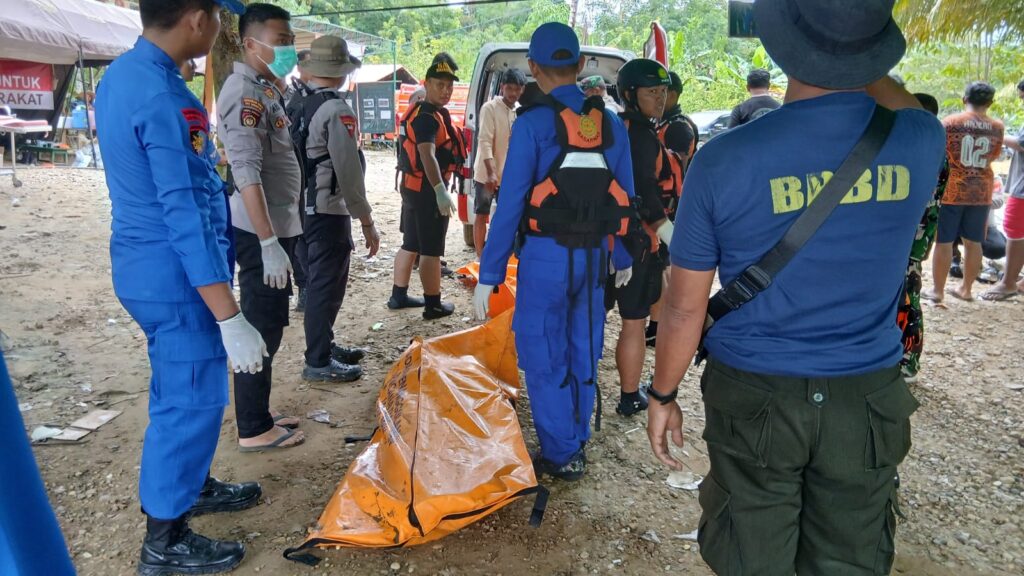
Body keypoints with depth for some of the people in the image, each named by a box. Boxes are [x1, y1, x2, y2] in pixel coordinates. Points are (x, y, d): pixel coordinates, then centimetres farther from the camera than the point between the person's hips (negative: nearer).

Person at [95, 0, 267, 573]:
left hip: (145, 266, 10)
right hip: (176, 275, -10)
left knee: (178, 389, 22)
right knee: (193, 400, 3)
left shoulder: (120, 74, 8)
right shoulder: (163, 97, -24)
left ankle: (191, 484, 42)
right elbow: (185, 216, -27)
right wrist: (231, 318, -26)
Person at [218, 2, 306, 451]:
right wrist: (269, 243, -27)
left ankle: (260, 415, 28)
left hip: (276, 225, 10)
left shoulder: (265, 89, 16)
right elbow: (246, 174, -23)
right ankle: (253, 430, 11)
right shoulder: (245, 92, -15)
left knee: (270, 327, 16)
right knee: (261, 331, -2)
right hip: (261, 231, -10)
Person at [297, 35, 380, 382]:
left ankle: (324, 345, 34)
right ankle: (319, 362, 12)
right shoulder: (336, 109, -16)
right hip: (328, 210, -8)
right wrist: (367, 222, -14)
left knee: (320, 281, 20)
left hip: (302, 208, 8)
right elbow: (349, 171, -19)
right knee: (326, 285, 2)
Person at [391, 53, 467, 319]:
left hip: (413, 186, 10)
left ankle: (399, 296, 26)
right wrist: (441, 191, -40)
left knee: (411, 244, 17)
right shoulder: (428, 117, -18)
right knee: (431, 250, -3)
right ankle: (434, 305, 5)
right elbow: (427, 156, -32)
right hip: (427, 189, -10)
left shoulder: (419, 111, 16)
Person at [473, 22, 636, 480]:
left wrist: (488, 276, -8)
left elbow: (511, 205, -14)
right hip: (594, 255, 5)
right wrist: (624, 259, 19)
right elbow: (625, 198, 7)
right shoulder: (612, 123, 3)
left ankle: (561, 454, 16)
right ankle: (576, 443, 32)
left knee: (544, 356, 8)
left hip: (546, 256, -5)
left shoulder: (532, 124, -11)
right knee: (583, 352, 17)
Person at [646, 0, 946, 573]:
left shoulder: (724, 160, -16)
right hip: (866, 398, 3)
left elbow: (685, 308, -9)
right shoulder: (922, 141, -9)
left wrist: (663, 397, 5)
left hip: (753, 396, -2)